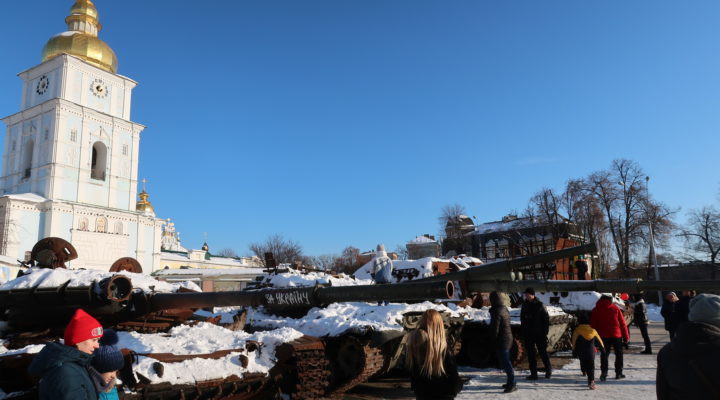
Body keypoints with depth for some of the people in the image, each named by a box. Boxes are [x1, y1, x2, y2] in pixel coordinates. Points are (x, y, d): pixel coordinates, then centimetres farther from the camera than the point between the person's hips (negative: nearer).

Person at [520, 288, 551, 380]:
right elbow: (522, 318, 15)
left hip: (539, 334, -4)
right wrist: (523, 330, 8)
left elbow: (546, 318, -5)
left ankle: (548, 370, 25)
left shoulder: (539, 305, -7)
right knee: (530, 354, 5)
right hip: (528, 334, 4)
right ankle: (533, 373, 11)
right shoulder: (525, 305, 6)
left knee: (543, 352, 5)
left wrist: (545, 331, -11)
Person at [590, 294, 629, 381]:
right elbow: (622, 323, -1)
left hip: (604, 336, 1)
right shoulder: (615, 308, -3)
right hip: (616, 335, -1)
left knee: (604, 354, 6)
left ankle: (604, 373, -5)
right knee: (619, 354, 14)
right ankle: (618, 373, 17)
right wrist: (626, 336, 5)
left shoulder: (595, 310, 1)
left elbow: (593, 325, 3)